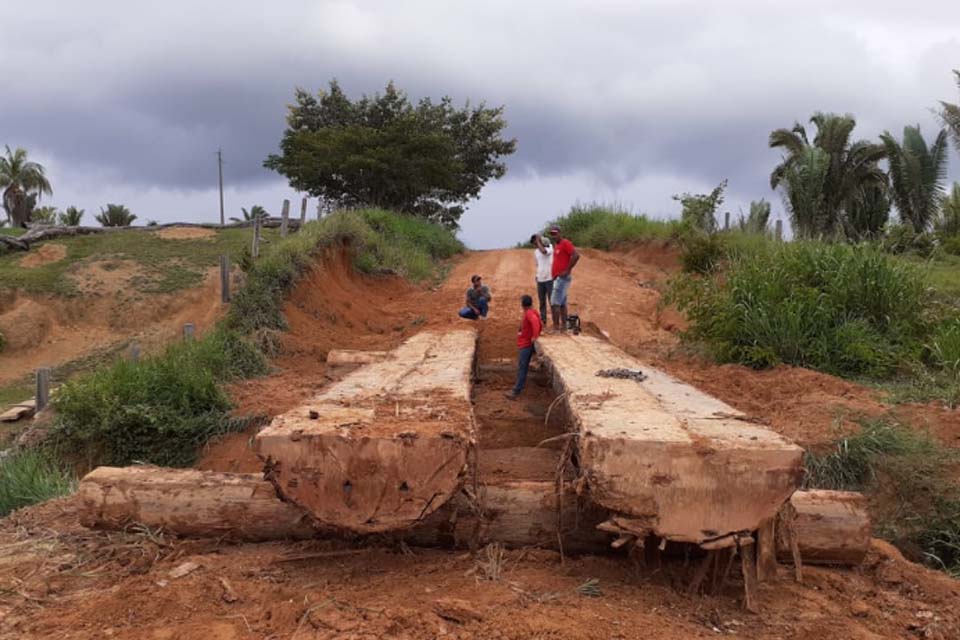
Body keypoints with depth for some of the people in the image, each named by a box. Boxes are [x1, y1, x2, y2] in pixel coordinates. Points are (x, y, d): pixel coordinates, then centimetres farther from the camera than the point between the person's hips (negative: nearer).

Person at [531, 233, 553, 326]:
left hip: (549, 279, -7)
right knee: (542, 301, 10)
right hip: (540, 279, 7)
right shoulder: (536, 251, 12)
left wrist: (538, 241, -19)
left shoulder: (549, 247, -9)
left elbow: (543, 251, -32)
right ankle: (543, 321, 15)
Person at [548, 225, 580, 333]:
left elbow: (576, 255, -25)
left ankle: (556, 327, -10)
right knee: (562, 303, 11)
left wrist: (567, 270, -22)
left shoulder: (565, 243, -13)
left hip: (562, 278, -10)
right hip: (557, 278, 10)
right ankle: (563, 327, 14)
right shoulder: (556, 245, 16)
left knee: (554, 303, -12)